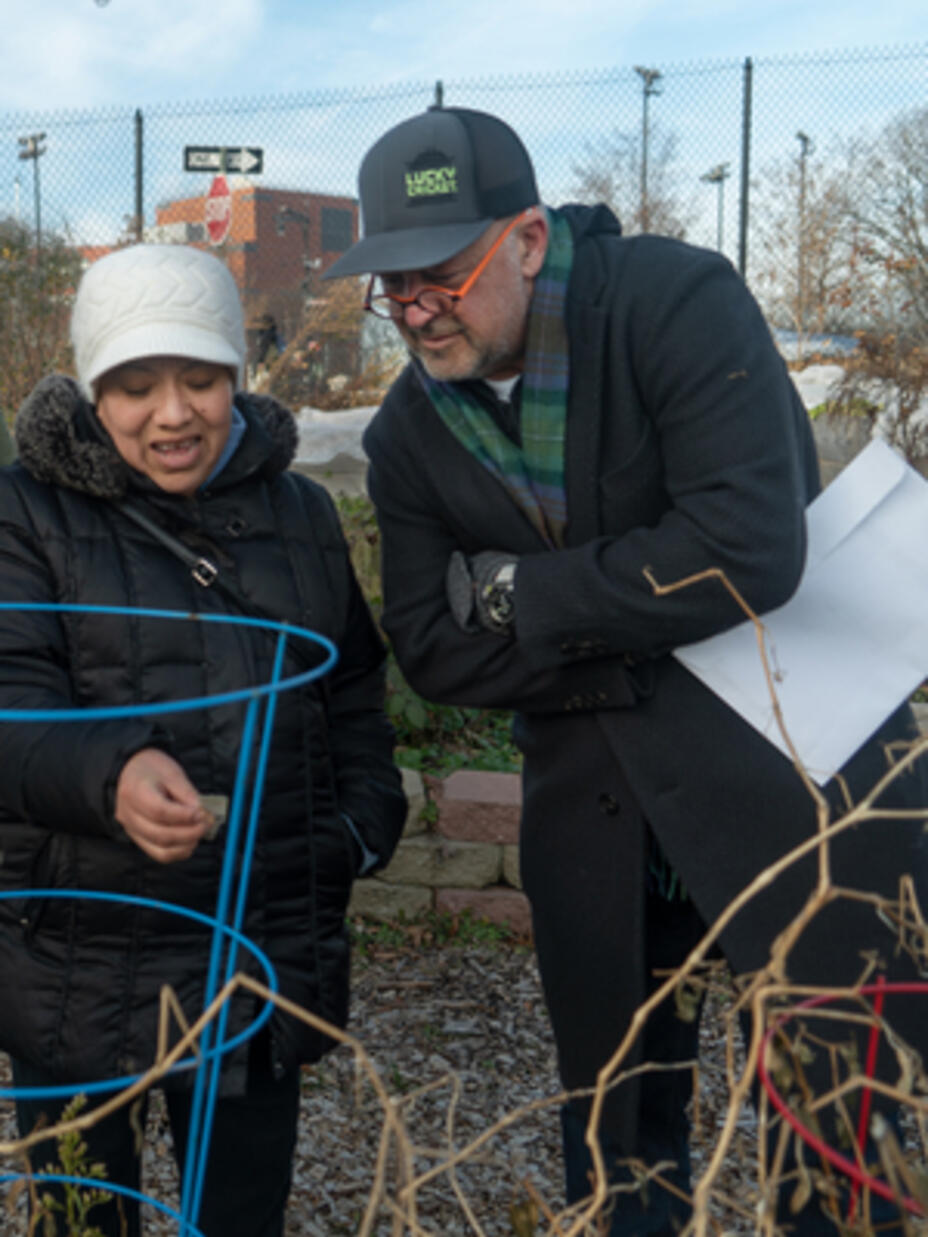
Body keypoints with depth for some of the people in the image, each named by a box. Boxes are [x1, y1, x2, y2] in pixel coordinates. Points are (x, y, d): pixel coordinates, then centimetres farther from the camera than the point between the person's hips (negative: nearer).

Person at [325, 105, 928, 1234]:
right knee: (615, 1120, 17)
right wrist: (625, 646, -16)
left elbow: (748, 551, -28)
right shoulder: (407, 434, 0)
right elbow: (432, 652, -4)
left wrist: (518, 590, -17)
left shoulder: (675, 301, -17)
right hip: (594, 797, 5)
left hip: (787, 761, -4)